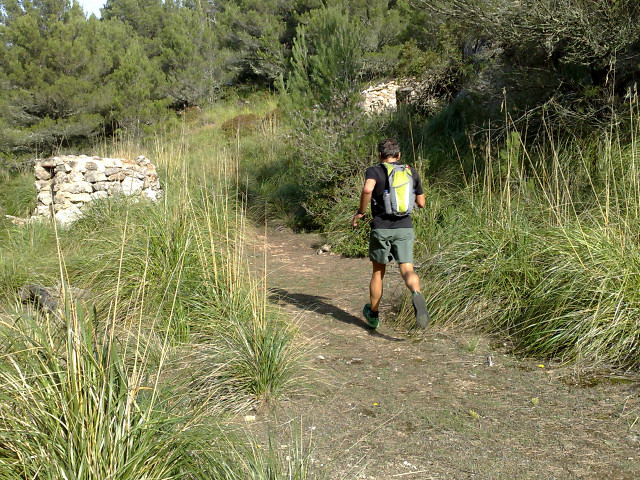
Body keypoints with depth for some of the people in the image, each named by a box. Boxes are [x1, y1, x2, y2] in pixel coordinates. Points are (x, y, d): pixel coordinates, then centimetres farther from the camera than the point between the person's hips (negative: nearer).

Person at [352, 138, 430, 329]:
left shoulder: (374, 171, -2)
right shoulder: (411, 172, 10)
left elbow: (368, 189, -24)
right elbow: (421, 203, 16)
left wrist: (360, 211, -11)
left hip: (381, 228, -1)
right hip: (405, 228, 1)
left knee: (378, 272, 15)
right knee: (407, 270, -5)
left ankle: (373, 314, 29)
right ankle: (416, 294, -40)